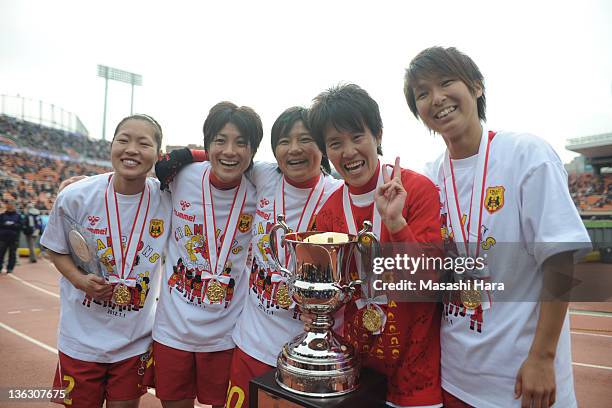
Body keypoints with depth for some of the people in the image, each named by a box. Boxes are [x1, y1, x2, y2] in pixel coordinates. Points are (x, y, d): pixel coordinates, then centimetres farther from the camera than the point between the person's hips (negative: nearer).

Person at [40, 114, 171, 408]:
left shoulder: (167, 199, -14)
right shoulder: (75, 197, -15)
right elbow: (55, 250, 0)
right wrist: (80, 279, -16)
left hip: (136, 340, 1)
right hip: (82, 338, 0)